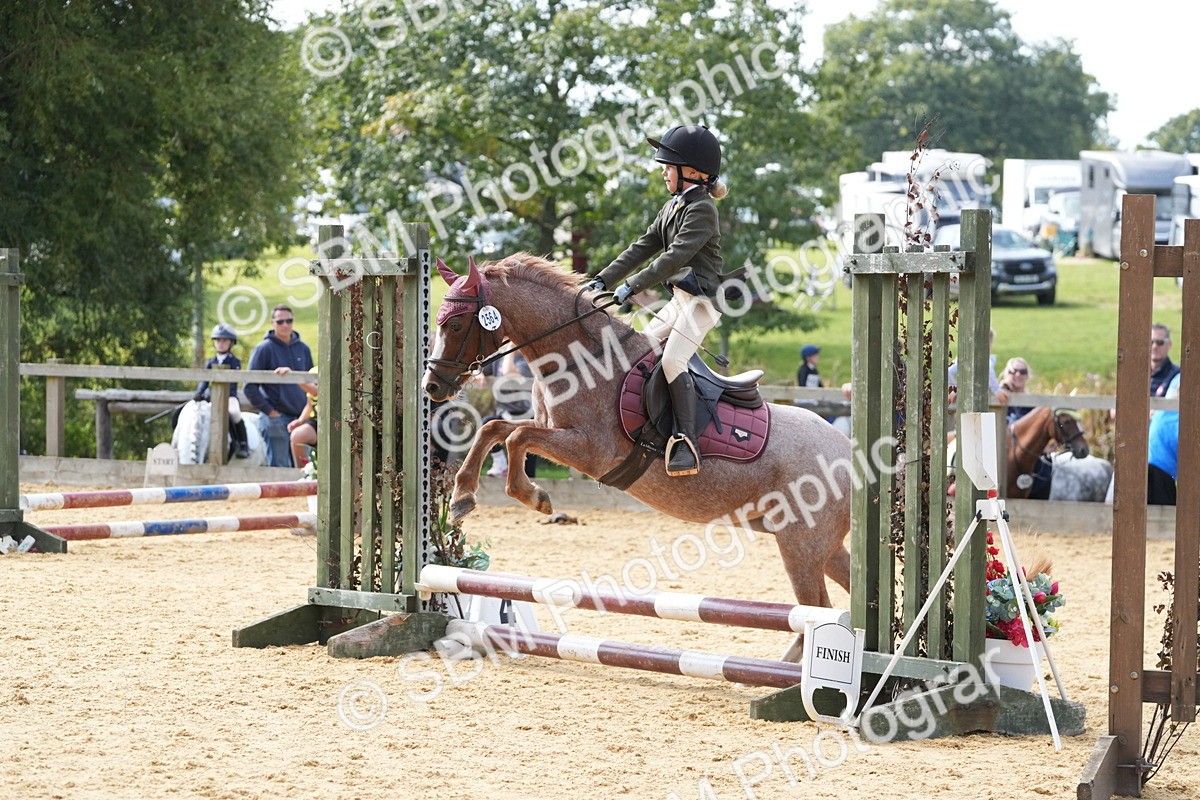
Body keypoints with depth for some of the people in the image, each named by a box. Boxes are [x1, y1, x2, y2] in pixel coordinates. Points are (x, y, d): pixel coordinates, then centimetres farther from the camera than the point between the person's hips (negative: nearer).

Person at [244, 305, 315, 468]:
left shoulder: (303, 349, 12)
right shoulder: (264, 349, -3)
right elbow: (250, 387, -5)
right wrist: (269, 411, -9)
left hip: (301, 417, 5)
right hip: (276, 418, -5)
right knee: (279, 467, -6)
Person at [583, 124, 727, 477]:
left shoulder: (701, 209, -15)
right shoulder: (673, 206, 16)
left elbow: (675, 258, -23)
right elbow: (642, 248, 14)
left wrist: (632, 287, -26)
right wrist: (603, 280, 5)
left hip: (701, 299, -10)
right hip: (679, 298, 10)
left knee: (672, 360, -24)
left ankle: (686, 444, -27)